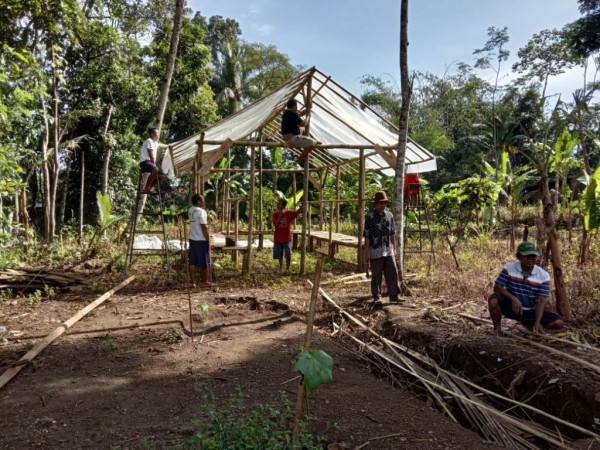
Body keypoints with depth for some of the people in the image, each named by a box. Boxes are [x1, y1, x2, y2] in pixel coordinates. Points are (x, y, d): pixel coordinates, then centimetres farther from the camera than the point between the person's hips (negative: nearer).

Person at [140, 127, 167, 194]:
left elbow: (160, 145, 48)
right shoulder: (149, 141, -6)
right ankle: (146, 188, -32)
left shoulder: (155, 143, 22)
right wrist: (154, 164, -12)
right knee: (155, 170, -38)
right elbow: (151, 155, -13)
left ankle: (148, 188, 3)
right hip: (145, 162, -10)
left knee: (162, 176, 5)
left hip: (151, 162, 10)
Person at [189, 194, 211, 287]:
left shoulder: (191, 210, 8)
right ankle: (205, 281, 16)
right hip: (201, 240, -8)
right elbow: (204, 228, -18)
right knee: (205, 262, 6)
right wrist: (209, 240, -12)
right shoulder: (201, 211, -16)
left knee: (192, 262, 7)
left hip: (192, 239, 8)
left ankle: (193, 282, 9)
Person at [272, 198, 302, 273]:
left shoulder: (289, 213, -6)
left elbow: (298, 211, -18)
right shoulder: (275, 214, -1)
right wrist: (280, 215, -17)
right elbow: (275, 224, -13)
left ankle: (287, 268, 19)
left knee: (288, 255, 3)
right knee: (279, 254, 13)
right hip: (278, 238, 2)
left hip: (287, 238, -2)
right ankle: (281, 268, 32)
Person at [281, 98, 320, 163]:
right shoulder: (292, 114, -18)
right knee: (313, 144, -11)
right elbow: (303, 124, -13)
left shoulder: (286, 112, 12)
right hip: (292, 138, -11)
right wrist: (308, 117, 4)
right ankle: (301, 157, 1)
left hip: (287, 138, 11)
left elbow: (300, 114, 27)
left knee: (302, 129, 33)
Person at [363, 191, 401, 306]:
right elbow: (367, 237, -6)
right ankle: (377, 298, 15)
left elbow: (392, 234, 14)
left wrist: (394, 249, 15)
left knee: (393, 273, 4)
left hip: (389, 251, 4)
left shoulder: (389, 215, 7)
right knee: (376, 276, 4)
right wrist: (366, 254, -8)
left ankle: (394, 295, 15)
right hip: (376, 252, -4)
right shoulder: (370, 218, -7)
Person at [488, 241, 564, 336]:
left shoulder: (543, 275, -8)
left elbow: (541, 301, -12)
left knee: (558, 323, -14)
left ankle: (528, 324, 16)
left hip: (531, 311, 3)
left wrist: (537, 322, -25)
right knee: (493, 301, -33)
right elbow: (497, 287, -14)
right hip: (512, 308, -3)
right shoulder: (509, 268, -9)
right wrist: (513, 298, -32)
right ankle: (497, 328, -5)